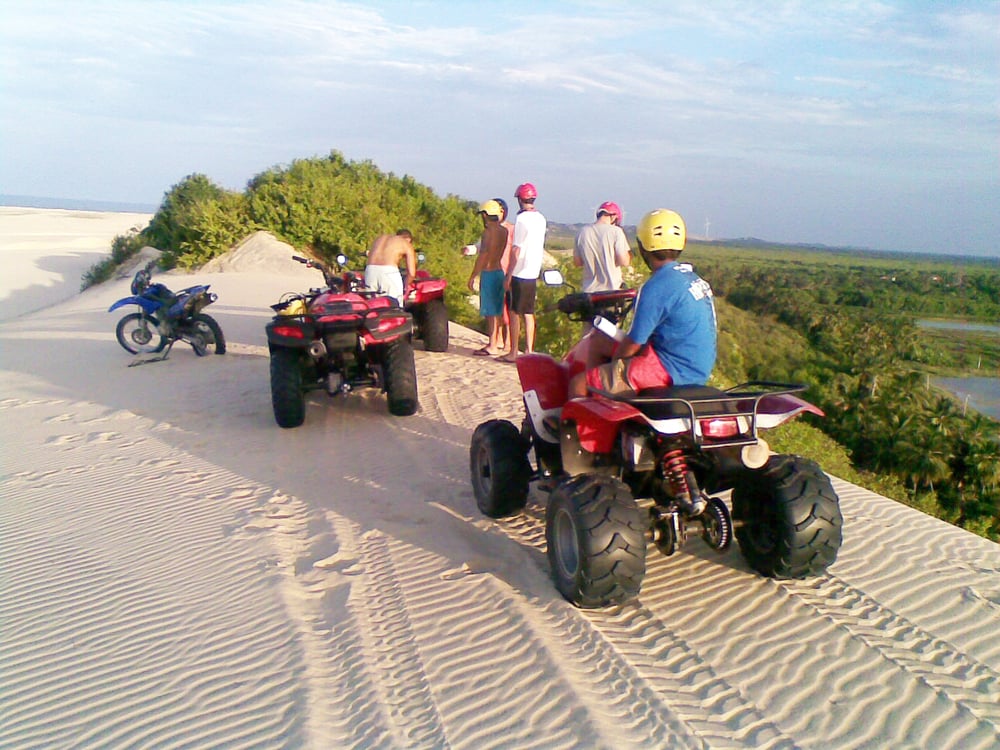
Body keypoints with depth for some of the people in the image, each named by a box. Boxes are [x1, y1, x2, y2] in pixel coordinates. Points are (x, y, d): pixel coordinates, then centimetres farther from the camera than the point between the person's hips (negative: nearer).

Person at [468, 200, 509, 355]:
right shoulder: (503, 230, 11)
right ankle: (496, 343, 22)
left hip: (489, 273, -9)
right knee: (497, 311, 15)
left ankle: (492, 347, -5)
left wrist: (472, 276, -13)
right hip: (499, 271, 9)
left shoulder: (488, 231, -14)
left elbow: (483, 256, -17)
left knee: (490, 312, -6)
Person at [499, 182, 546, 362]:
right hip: (533, 273, 8)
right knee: (528, 313, 11)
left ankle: (513, 352, 2)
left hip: (520, 273, -7)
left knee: (515, 313, -1)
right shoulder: (541, 218, 10)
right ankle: (529, 350, 13)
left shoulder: (521, 219, -14)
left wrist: (508, 276, -12)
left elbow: (516, 250, -16)